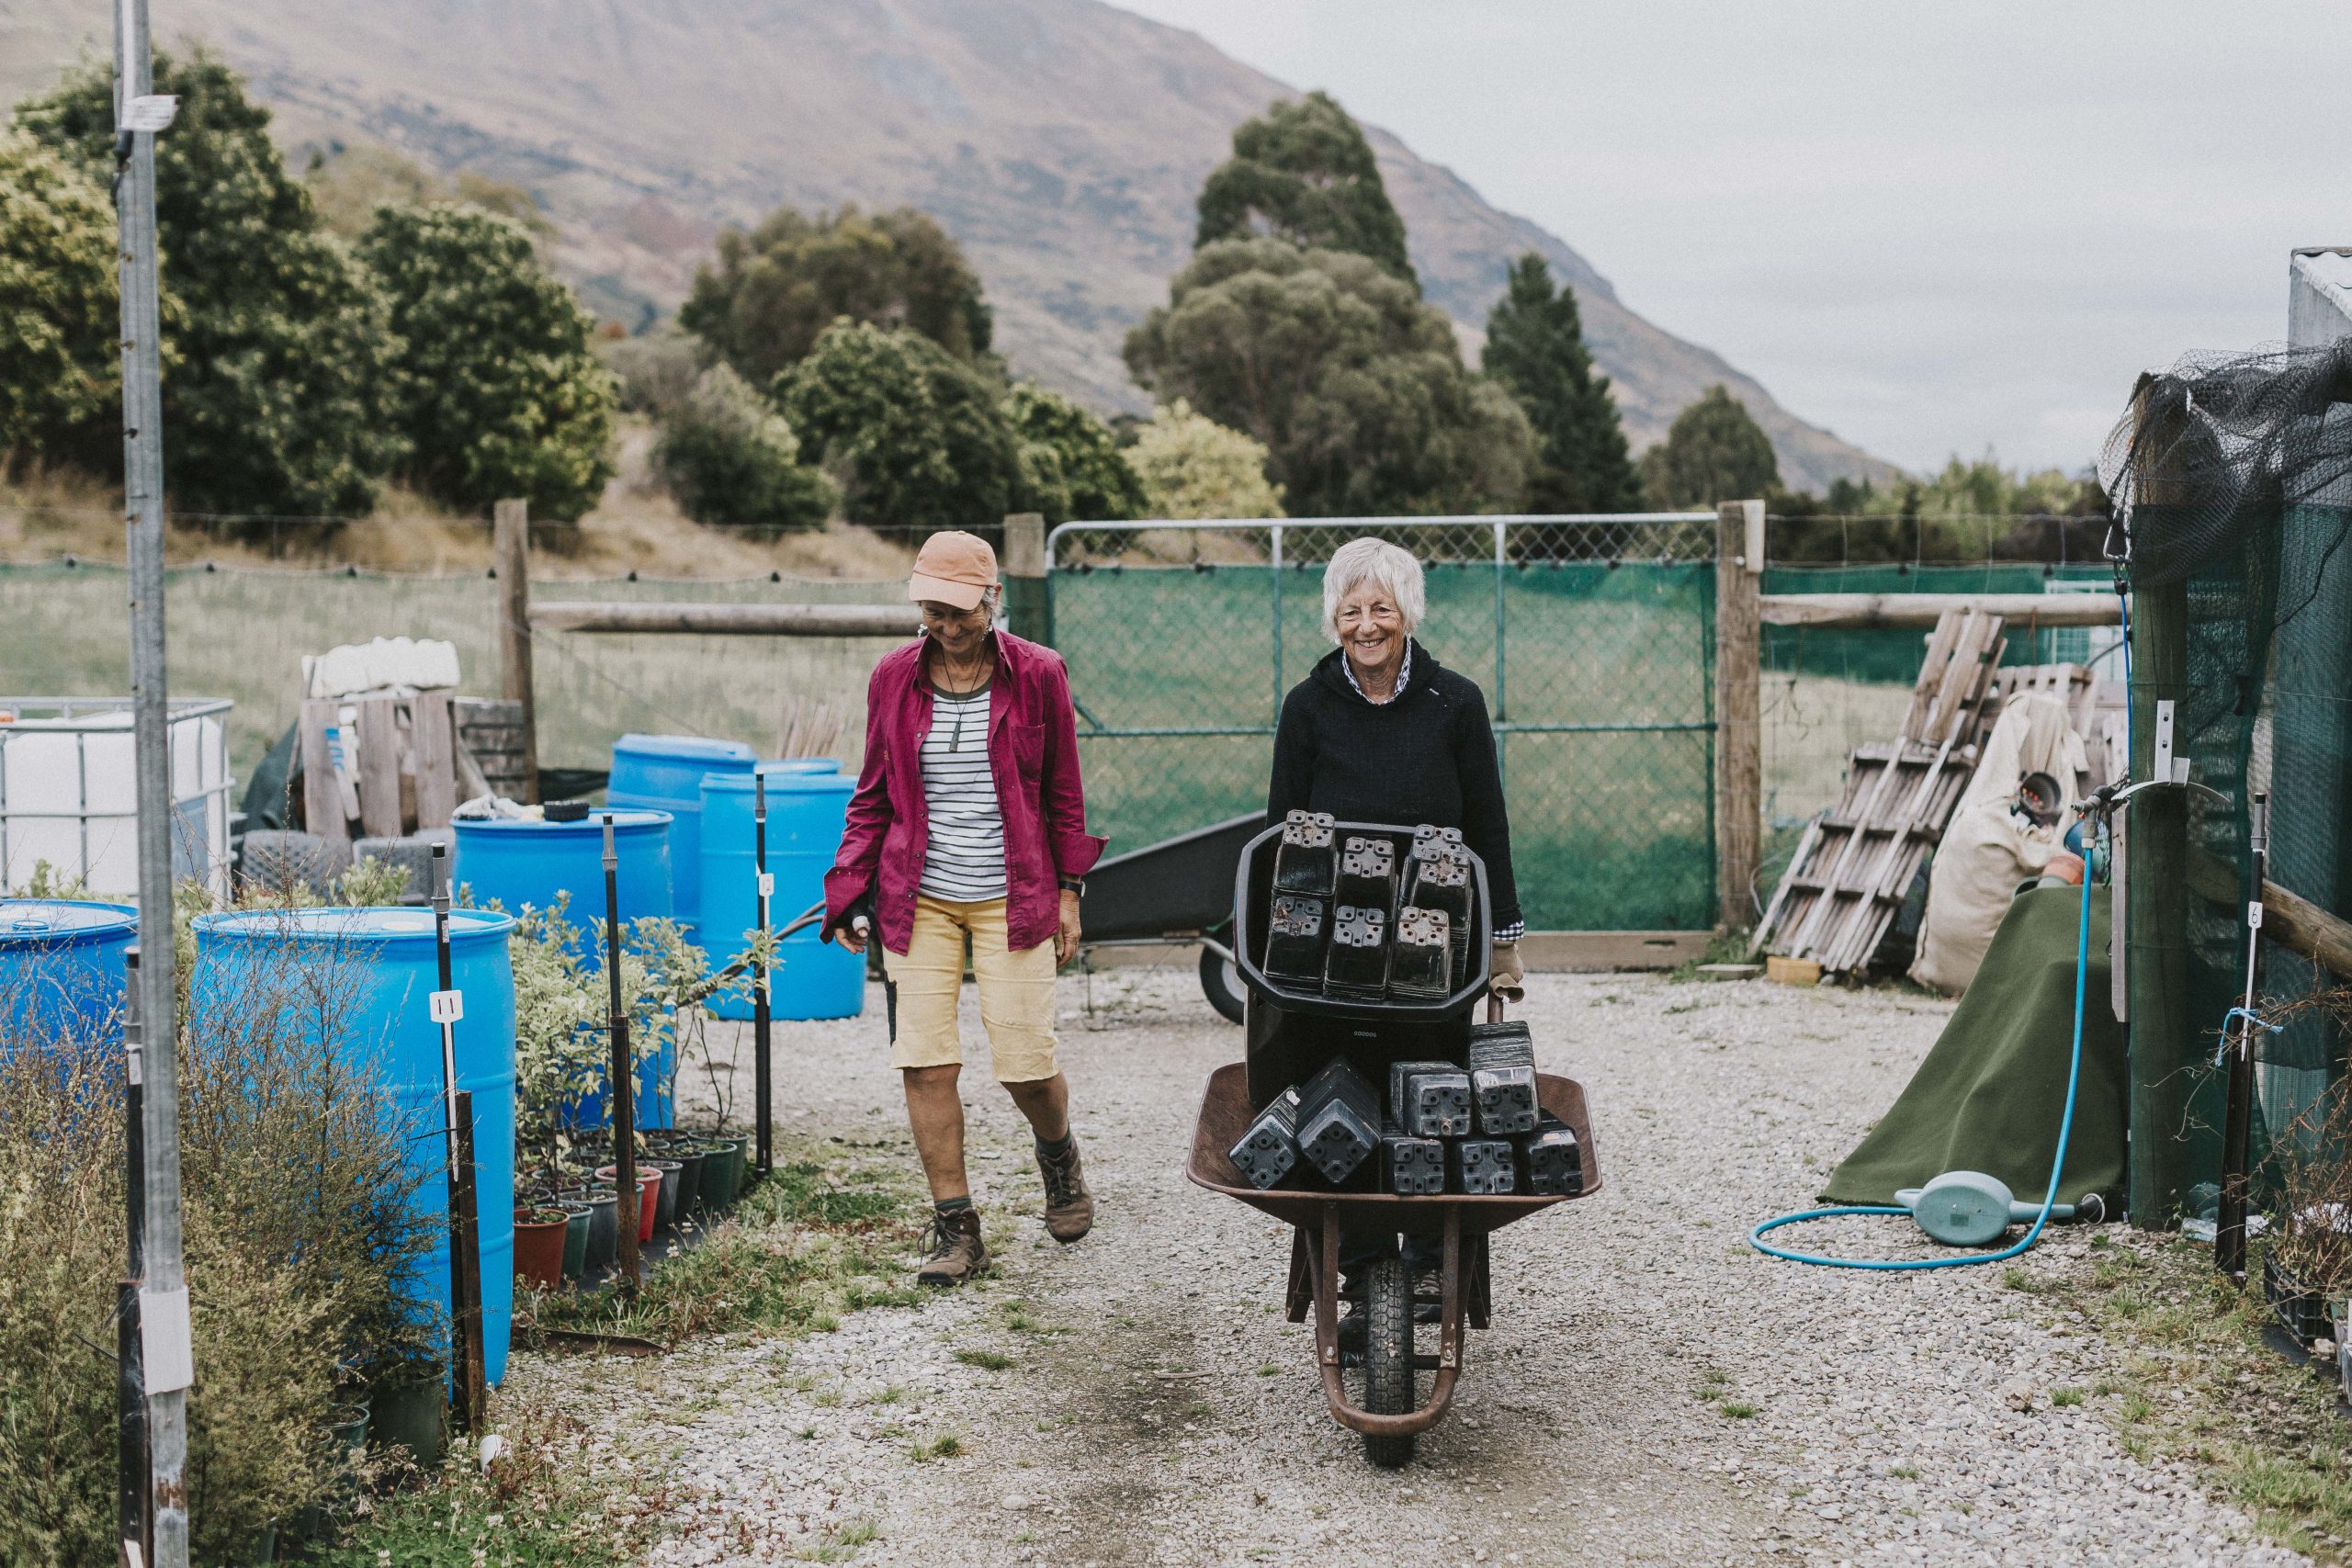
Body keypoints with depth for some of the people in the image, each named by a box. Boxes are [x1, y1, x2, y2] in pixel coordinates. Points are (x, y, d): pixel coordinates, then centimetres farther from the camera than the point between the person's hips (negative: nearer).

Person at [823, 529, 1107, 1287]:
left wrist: (1067, 890, 5)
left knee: (1025, 1062, -4)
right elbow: (873, 797, 10)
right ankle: (956, 1231, 7)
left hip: (1011, 898, -2)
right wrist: (850, 895, 2)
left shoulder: (1036, 674, -2)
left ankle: (1059, 1155, 31)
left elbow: (1062, 792, 6)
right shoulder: (894, 678, 3)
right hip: (919, 898, 2)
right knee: (924, 1060, -4)